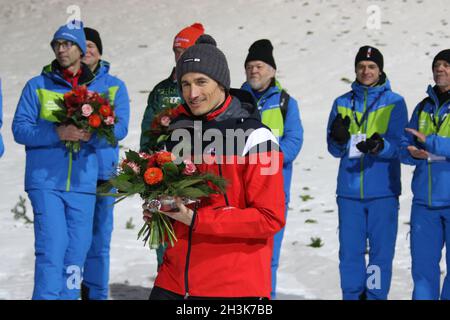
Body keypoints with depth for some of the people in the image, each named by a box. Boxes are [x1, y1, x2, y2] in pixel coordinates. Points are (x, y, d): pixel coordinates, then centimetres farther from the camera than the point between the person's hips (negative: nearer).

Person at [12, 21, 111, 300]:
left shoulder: (99, 89, 12)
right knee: (52, 245, -12)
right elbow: (20, 128, -2)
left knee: (78, 248, 4)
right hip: (45, 180, -2)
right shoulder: (37, 86, 5)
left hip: (83, 182, 3)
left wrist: (91, 135, -16)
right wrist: (58, 133, -17)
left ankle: (69, 295, 16)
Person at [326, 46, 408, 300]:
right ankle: (352, 295, 15)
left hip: (383, 192, -2)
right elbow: (335, 150, 6)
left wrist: (379, 146, -28)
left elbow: (397, 146, -7)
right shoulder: (342, 103, 10)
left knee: (381, 250, 0)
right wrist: (339, 139, -17)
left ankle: (376, 295, 8)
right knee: (350, 250, 5)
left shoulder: (395, 103, 3)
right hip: (349, 191, 2)